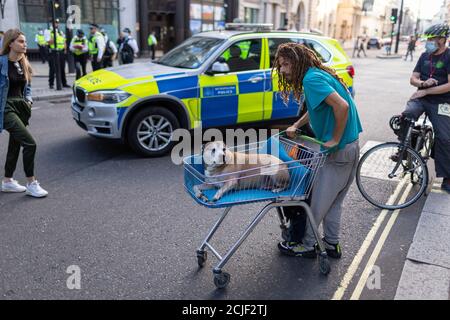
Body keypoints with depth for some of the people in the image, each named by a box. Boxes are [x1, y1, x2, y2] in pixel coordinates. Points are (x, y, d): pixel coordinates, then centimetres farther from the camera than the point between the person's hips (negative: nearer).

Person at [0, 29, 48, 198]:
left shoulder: (23, 63, 10)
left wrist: (28, 99, 6)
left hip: (21, 107, 8)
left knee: (15, 144, 14)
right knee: (30, 143, -15)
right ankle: (31, 184, -3)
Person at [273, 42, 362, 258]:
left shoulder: (311, 79, -19)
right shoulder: (318, 74, 12)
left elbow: (342, 106, -30)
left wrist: (335, 140, -21)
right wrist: (296, 125, 11)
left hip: (339, 150, -10)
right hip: (350, 147, 10)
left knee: (317, 201, 4)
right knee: (333, 201, 19)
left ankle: (305, 245, 19)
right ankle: (332, 245, 31)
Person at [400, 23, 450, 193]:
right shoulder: (425, 56, 10)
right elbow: (413, 79, 9)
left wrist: (426, 90, -16)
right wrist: (423, 83, -14)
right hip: (421, 97, 4)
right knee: (405, 117, -27)